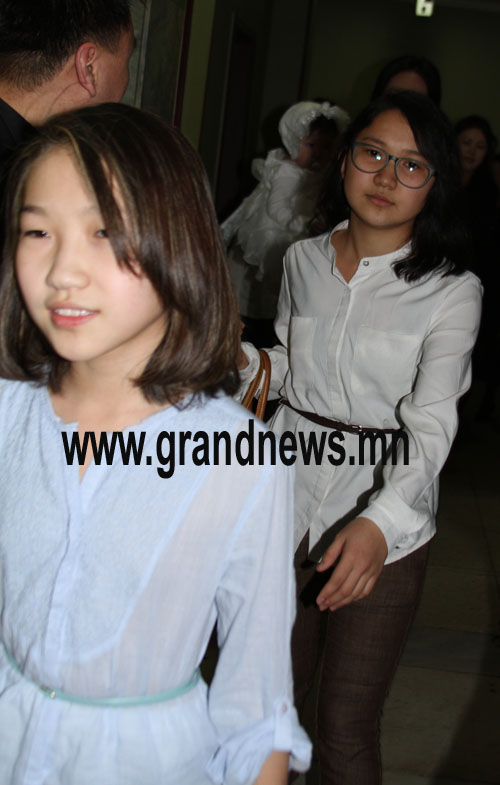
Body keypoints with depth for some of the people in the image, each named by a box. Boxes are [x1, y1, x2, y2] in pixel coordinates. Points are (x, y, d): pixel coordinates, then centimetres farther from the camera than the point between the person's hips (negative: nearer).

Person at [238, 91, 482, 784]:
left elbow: (431, 426, -18)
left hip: (386, 527, -3)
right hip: (288, 501, 4)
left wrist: (379, 522, -34)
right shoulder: (303, 260, 4)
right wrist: (242, 359, -6)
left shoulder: (452, 292, -9)